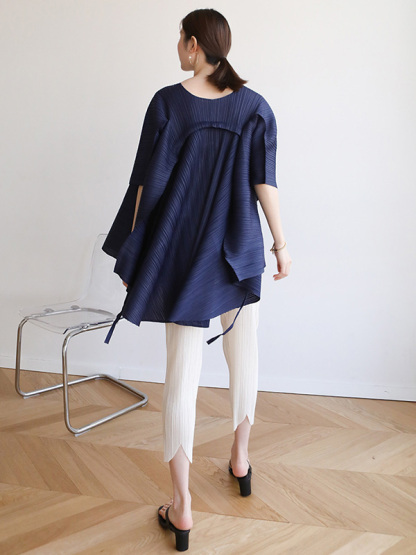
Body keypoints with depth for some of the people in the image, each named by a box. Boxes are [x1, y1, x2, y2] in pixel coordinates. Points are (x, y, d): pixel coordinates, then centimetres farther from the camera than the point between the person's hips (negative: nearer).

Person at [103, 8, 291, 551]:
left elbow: (149, 182, -7)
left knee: (183, 369, 2)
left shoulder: (167, 102, -6)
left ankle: (182, 508, 8)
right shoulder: (255, 106, 0)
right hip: (239, 251, 2)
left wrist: (133, 255, 1)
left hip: (182, 252, -2)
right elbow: (265, 182, -3)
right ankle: (241, 458, 39)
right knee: (244, 354, 19)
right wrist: (281, 243, 7)